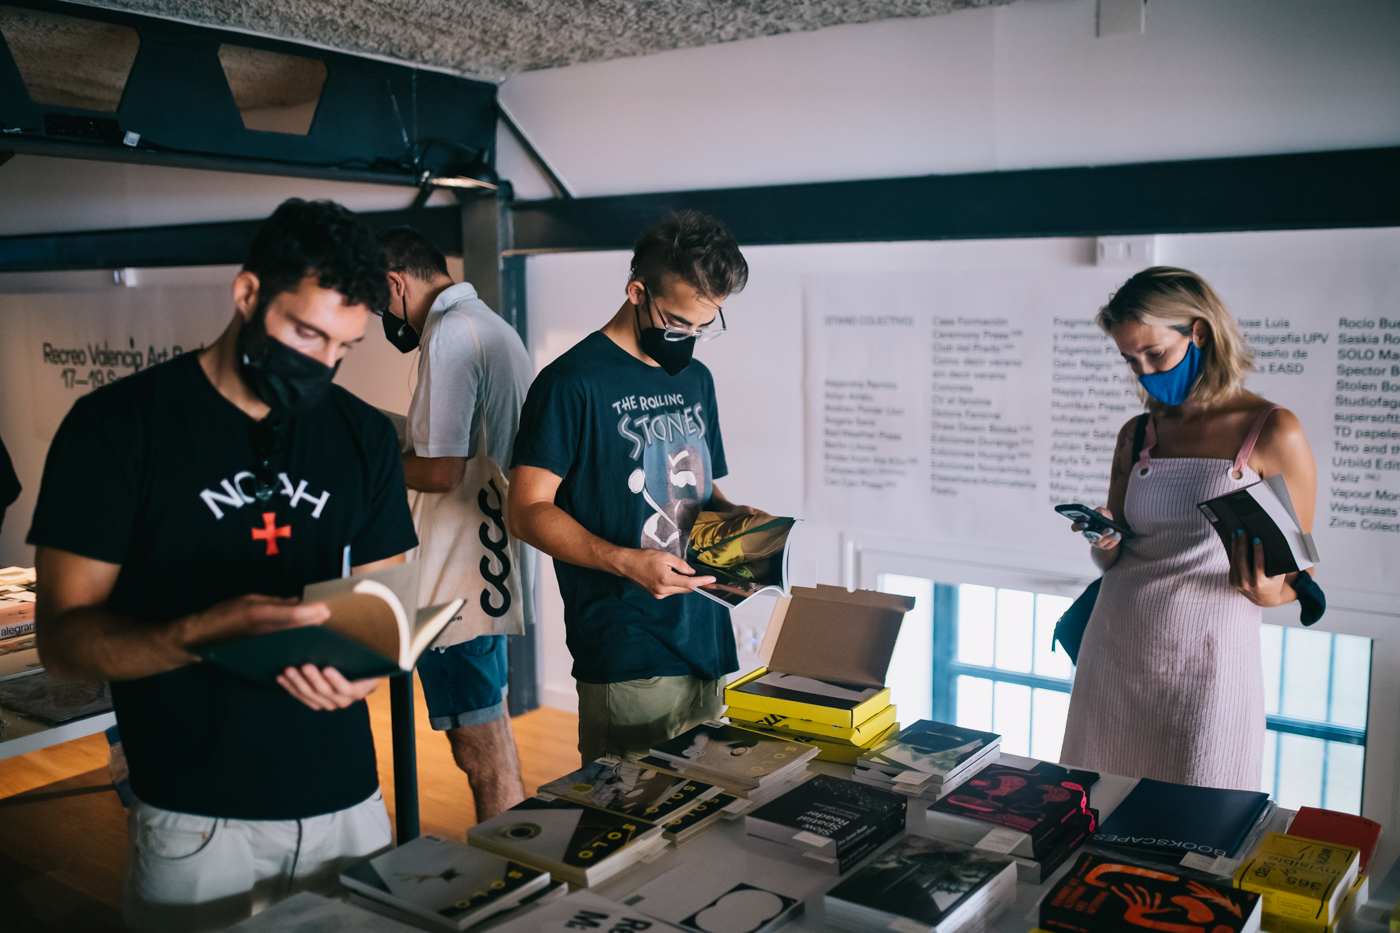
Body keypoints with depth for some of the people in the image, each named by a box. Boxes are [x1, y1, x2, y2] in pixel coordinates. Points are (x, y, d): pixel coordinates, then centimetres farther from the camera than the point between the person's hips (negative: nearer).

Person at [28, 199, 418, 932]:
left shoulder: (363, 437, 5)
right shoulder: (117, 425, -7)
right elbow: (63, 637, -9)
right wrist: (203, 632, -28)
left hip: (347, 803, 4)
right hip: (195, 821, -3)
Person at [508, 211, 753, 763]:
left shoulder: (696, 380, 15)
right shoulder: (573, 382, -9)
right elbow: (528, 510, -12)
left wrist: (735, 517, 3)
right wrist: (625, 561, -24)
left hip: (709, 640, 7)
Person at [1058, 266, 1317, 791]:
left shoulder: (1271, 433, -5)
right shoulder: (1136, 436, 9)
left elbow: (1302, 573, 1)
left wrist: (1270, 593, -20)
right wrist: (1103, 542, -7)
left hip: (1205, 665, -4)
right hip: (1115, 657, 4)